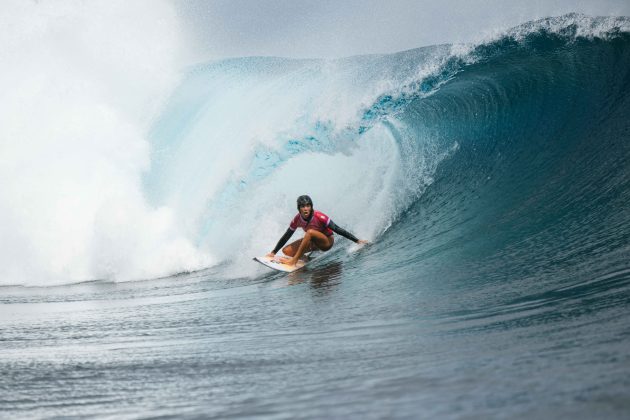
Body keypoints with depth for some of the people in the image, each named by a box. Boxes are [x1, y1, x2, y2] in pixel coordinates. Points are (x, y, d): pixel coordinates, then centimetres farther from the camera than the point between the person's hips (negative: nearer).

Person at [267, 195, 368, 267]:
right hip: (314, 242, 6)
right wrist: (273, 252, 0)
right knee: (286, 251, -10)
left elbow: (338, 230, -26)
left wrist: (357, 240, -28)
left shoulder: (319, 217, -28)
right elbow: (286, 236, -2)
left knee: (310, 232, -36)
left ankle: (295, 260, -29)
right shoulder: (297, 219, -14)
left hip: (327, 242, -6)